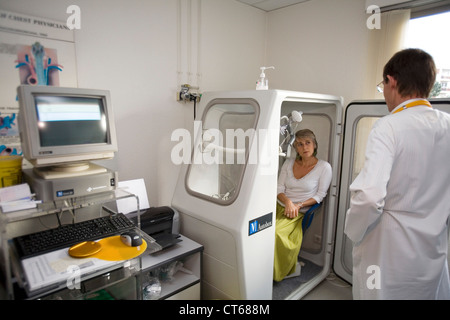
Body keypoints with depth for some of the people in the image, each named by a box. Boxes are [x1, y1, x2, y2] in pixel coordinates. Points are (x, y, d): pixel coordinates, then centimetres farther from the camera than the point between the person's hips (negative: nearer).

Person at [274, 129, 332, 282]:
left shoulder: (324, 167, 0)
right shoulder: (289, 163, 10)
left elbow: (320, 195, 0)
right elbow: (279, 188, 9)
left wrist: (298, 205, -11)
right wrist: (287, 201, -12)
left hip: (299, 212, -3)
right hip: (280, 206, 4)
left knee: (275, 232, -30)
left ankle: (276, 274, -7)